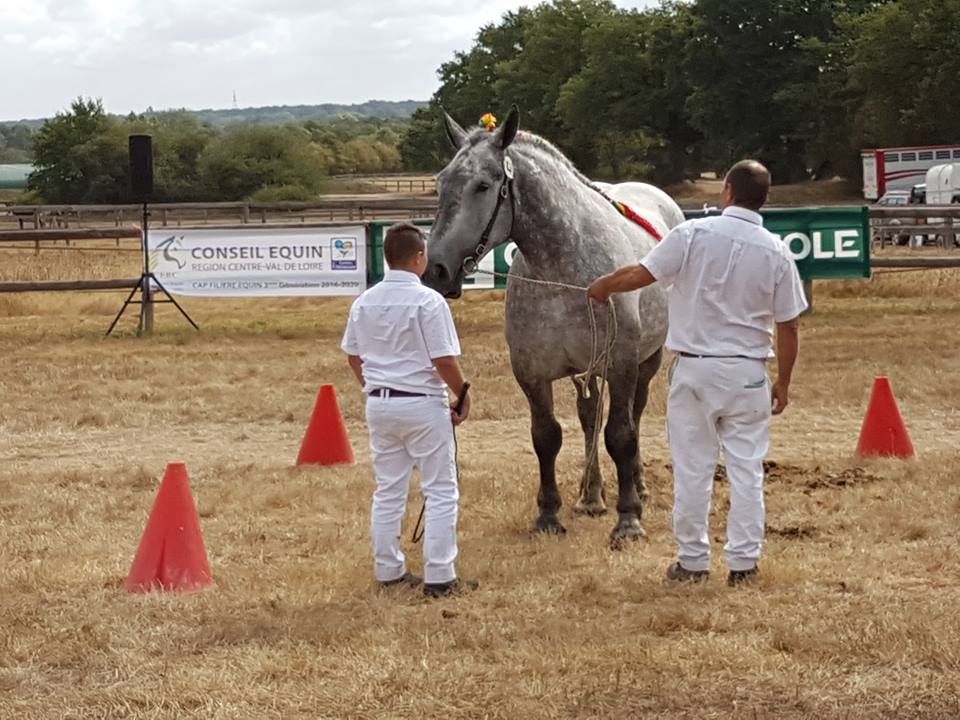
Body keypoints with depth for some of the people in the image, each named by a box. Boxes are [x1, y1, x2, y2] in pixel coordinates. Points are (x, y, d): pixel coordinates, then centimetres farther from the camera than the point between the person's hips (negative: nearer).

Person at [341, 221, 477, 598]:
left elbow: (353, 356, 12)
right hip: (422, 404, -6)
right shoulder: (428, 301, -16)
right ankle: (439, 577, 2)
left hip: (379, 403, 6)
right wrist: (463, 396, -3)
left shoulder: (365, 302, 3)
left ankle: (389, 571, 20)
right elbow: (444, 361, -17)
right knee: (441, 493, 3)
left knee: (388, 492, 15)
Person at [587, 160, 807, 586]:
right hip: (748, 373, 1)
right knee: (746, 468, 8)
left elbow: (639, 275, -9)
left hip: (695, 368, -1)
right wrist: (783, 383, 12)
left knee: (693, 468, 8)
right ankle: (743, 562, 9)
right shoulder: (776, 252, -2)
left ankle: (692, 560, 14)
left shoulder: (694, 234, -9)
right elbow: (788, 327, 1)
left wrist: (602, 287, 11)